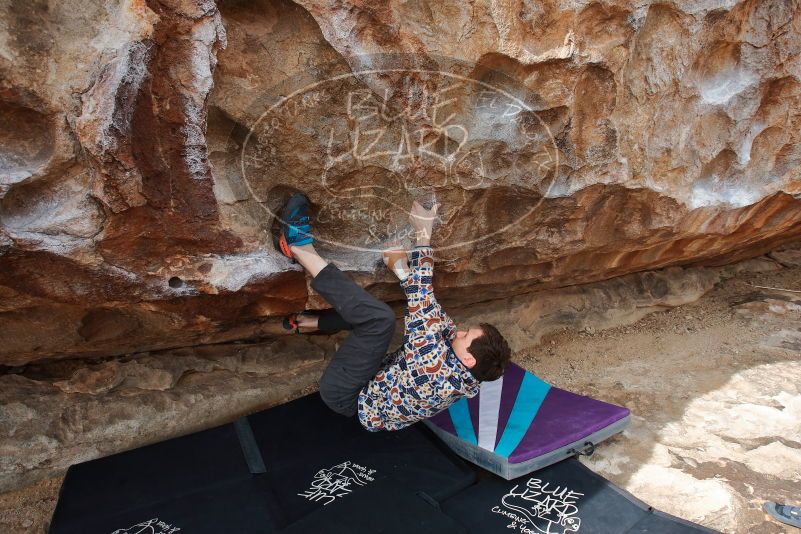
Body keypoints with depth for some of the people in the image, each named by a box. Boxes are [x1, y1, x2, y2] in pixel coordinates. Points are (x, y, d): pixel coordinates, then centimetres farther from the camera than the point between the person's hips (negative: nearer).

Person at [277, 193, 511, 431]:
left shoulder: (437, 371, -34)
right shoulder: (465, 377, -10)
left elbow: (422, 301, -34)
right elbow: (433, 314, -1)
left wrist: (424, 235, -28)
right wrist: (405, 270, -5)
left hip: (344, 396, -9)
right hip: (372, 380, 9)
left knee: (380, 317, -30)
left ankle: (303, 250, -20)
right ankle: (312, 322, 17)